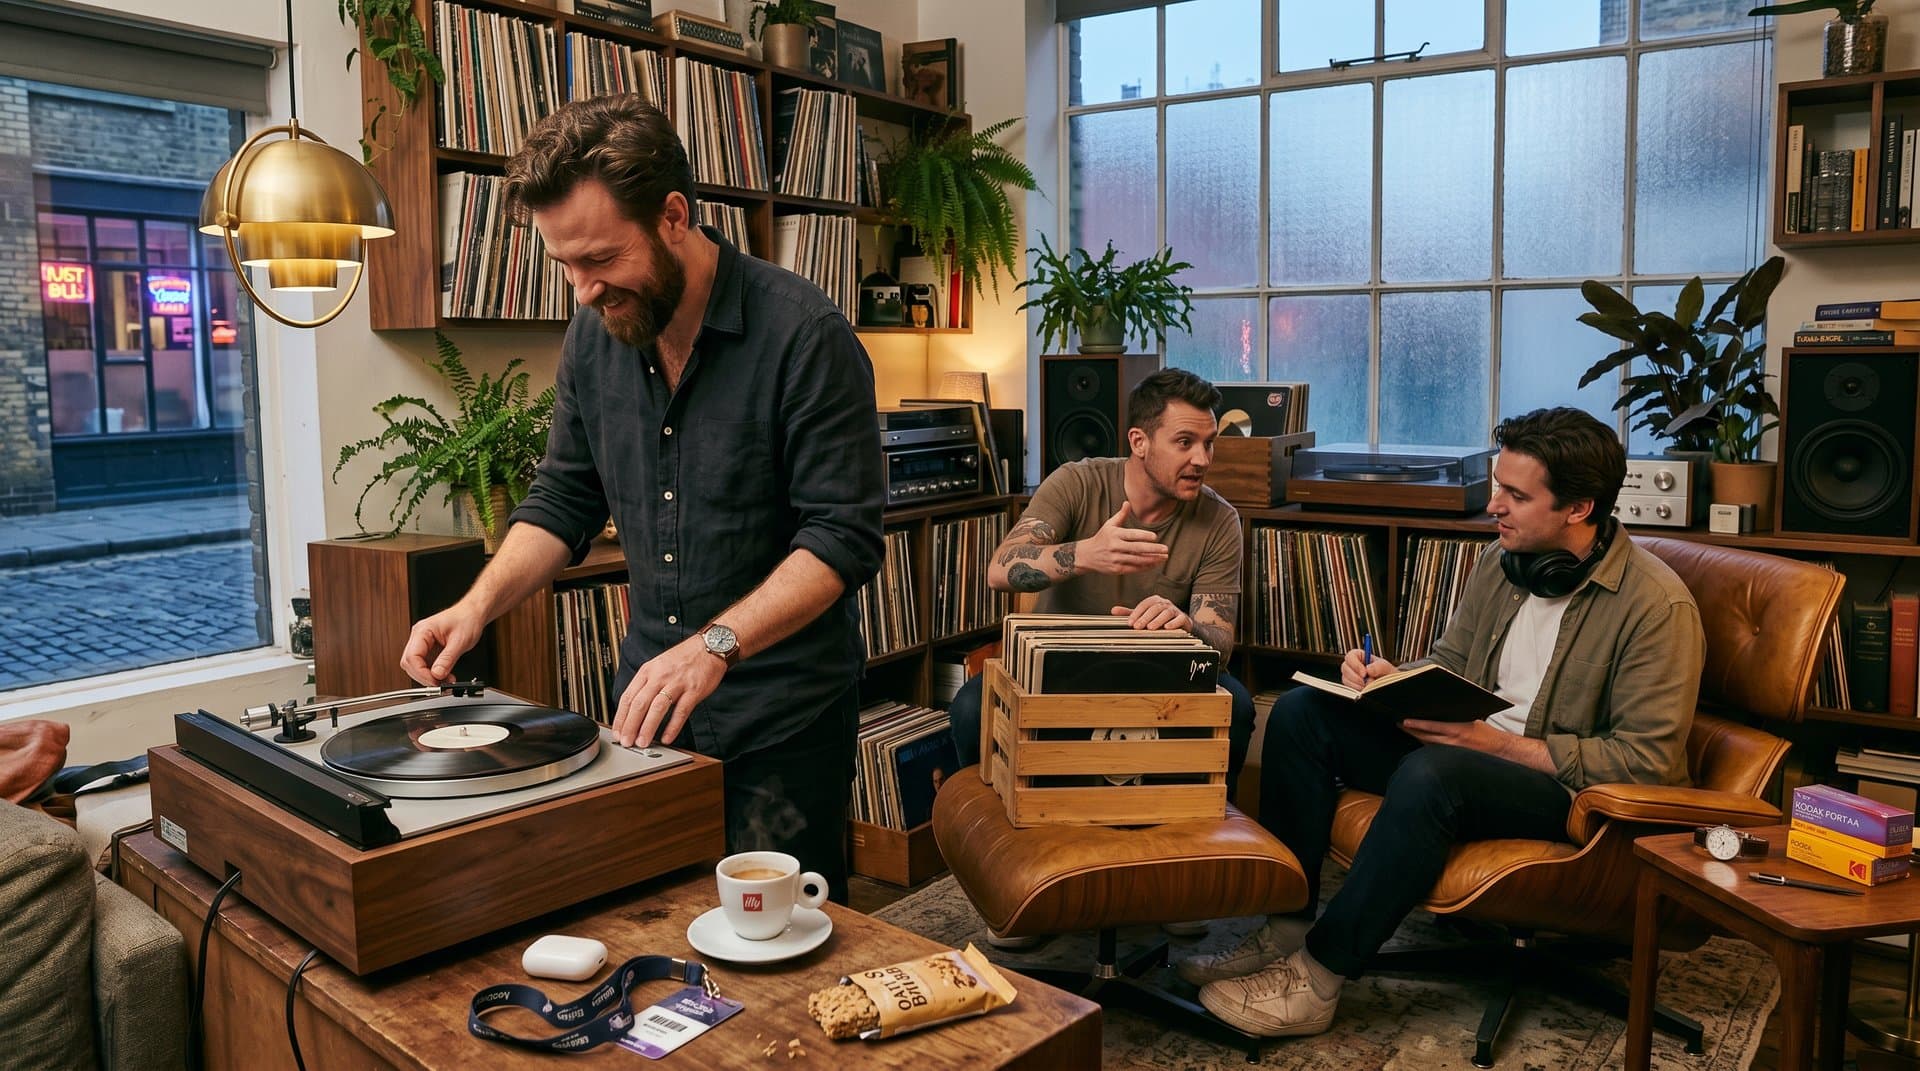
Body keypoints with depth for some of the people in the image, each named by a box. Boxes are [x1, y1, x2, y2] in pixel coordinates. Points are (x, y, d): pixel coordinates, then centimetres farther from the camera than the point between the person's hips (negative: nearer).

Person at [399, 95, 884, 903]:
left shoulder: (804, 334, -18)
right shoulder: (596, 333, 2)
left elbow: (843, 537, -19)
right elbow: (562, 501, 10)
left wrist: (717, 645, -29)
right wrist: (479, 605, -5)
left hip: (782, 718, -5)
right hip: (648, 697, 5)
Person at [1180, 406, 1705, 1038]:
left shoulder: (1657, 605, -15)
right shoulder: (1501, 563, 5)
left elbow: (1647, 760, -18)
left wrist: (1498, 742, -24)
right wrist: (1392, 680, -9)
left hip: (1573, 792, -7)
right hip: (1469, 752, 7)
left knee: (1432, 772, -37)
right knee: (1303, 712, -9)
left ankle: (1318, 976, -25)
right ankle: (1287, 927, -11)